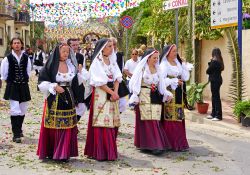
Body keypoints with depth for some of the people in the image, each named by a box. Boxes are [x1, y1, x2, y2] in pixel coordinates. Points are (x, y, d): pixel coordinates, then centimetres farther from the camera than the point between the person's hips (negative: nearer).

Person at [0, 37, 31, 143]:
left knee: (22, 110, 12)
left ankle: (19, 130, 32)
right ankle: (16, 134, -5)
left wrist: (25, 80, 12)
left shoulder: (26, 58, 1)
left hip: (24, 86, 4)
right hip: (12, 87, -4)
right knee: (15, 110, -11)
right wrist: (9, 81, 9)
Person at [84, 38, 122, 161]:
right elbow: (99, 82, -12)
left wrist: (116, 92, -8)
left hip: (113, 93, 7)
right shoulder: (97, 62, -6)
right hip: (101, 94, -7)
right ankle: (101, 152, -2)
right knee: (102, 124, -7)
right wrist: (112, 93, -12)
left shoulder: (112, 60, 15)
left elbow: (117, 78, 7)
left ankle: (110, 150, 15)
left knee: (112, 123, 7)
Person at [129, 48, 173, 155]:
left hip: (155, 97, 5)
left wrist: (166, 94, 1)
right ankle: (153, 145, -7)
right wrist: (135, 98, -11)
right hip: (144, 97, -5)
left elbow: (161, 84, 14)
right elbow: (135, 83, -5)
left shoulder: (157, 69, 15)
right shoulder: (142, 68, -1)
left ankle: (155, 144, 6)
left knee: (155, 121, 2)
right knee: (148, 121, -6)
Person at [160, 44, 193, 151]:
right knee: (170, 119, -7)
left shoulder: (178, 63, 16)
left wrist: (185, 67, 1)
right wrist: (175, 81, -11)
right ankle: (171, 144, -2)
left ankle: (180, 142, 12)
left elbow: (185, 78, 11)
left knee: (179, 118, 7)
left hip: (178, 94, 7)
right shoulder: (164, 64, -4)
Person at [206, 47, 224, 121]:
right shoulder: (220, 61, 9)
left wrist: (210, 63, 3)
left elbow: (208, 71, -13)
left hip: (214, 81, -9)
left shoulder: (214, 62, -18)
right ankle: (214, 114, 24)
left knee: (216, 97, -6)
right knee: (215, 97, 16)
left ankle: (218, 115, -3)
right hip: (218, 80, 10)